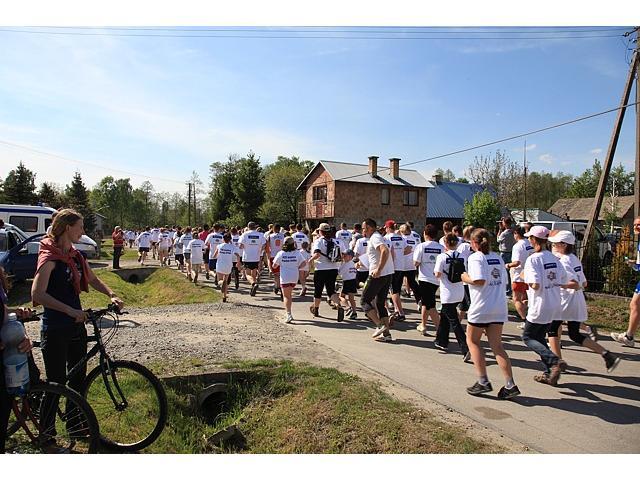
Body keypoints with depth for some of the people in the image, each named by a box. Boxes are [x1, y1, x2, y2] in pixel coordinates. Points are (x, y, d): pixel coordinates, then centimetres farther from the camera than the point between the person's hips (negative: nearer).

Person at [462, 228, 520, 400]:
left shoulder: (475, 257, -10)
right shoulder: (497, 258, 12)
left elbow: (479, 281, -22)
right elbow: (503, 280, 13)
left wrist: (466, 278, -6)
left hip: (481, 307, -6)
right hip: (499, 307, 6)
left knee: (473, 341, 11)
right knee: (496, 345, 9)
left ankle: (483, 381, 6)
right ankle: (510, 385, 3)